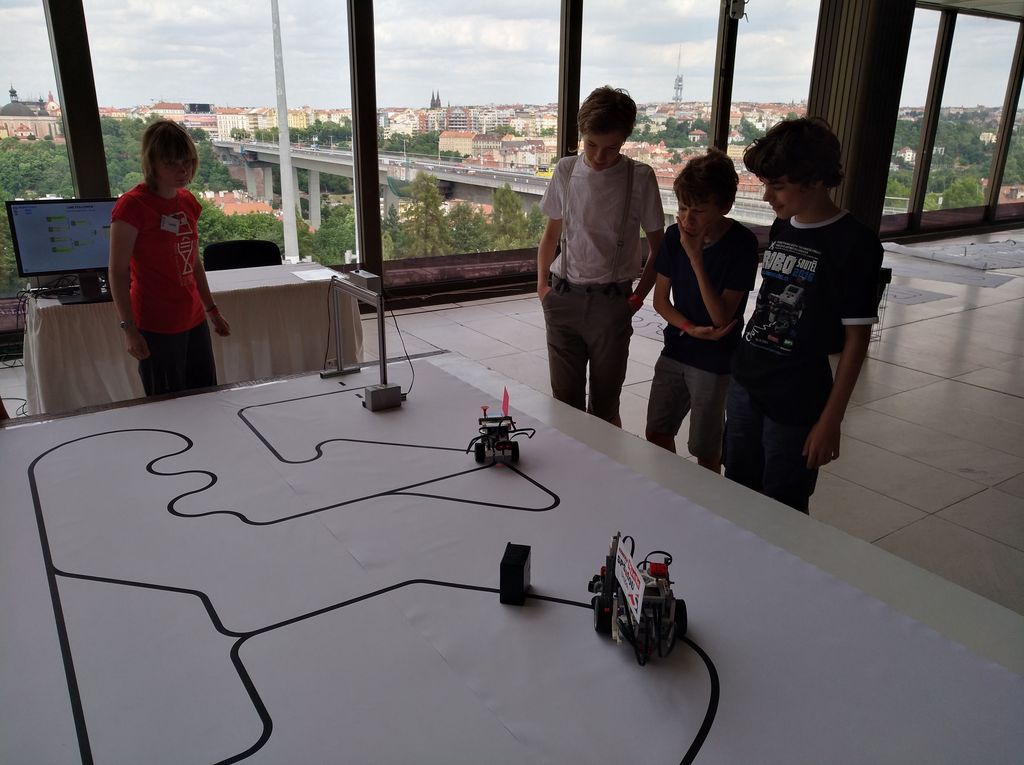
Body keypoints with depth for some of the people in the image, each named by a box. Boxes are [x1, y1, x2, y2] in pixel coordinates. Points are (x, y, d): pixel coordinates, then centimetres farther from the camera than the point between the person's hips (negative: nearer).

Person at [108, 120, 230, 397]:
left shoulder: (188, 202, 8)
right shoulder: (132, 205, -13)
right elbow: (118, 272, -13)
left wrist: (212, 311, 20)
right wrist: (129, 329, -16)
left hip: (193, 320, 7)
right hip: (157, 327, -7)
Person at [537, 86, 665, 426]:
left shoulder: (640, 178, -4)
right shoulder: (565, 170, 4)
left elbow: (658, 247, 3)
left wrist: (638, 297, -2)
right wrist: (542, 284, 7)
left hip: (611, 301, -2)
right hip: (563, 297, 3)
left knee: (605, 405, 6)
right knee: (565, 399, 8)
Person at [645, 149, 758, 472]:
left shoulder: (742, 243, -18)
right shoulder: (675, 234, -5)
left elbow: (721, 317, -22)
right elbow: (660, 299, 2)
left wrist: (695, 256, -28)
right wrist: (690, 328, -16)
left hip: (715, 361, -5)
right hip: (675, 350, 5)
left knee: (705, 450, 6)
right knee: (657, 433, 14)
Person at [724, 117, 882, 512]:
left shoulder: (853, 243, -14)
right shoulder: (782, 228, 6)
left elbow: (856, 338, -13)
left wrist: (831, 419, -13)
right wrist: (737, 372, 14)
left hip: (795, 403, -6)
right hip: (745, 385, 6)